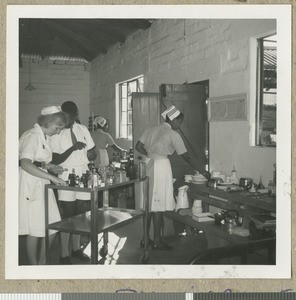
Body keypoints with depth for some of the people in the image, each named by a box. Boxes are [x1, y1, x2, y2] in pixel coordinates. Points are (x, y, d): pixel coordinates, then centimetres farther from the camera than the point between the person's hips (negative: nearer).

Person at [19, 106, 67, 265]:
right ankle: (34, 265, 14)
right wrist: (52, 177, -29)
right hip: (30, 186, -9)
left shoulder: (44, 137, 15)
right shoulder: (32, 136, -15)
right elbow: (25, 164, -28)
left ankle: (42, 262, 22)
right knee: (35, 229, -1)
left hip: (42, 185, 9)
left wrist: (49, 166, 6)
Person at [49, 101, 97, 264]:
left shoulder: (82, 129, 8)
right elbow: (57, 160, -10)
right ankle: (64, 254, 10)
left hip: (83, 174, 4)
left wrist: (91, 155, -9)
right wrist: (73, 148, -21)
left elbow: (92, 152, 13)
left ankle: (76, 248, 25)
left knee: (81, 213, 7)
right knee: (67, 215, -2)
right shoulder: (56, 133, -5)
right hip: (66, 176, -4)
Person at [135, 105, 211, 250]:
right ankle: (157, 241, 6)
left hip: (148, 164, 7)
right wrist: (204, 172, 1)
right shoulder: (173, 134, -5)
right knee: (158, 205, -1)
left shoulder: (151, 129, 12)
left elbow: (138, 147, 8)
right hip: (161, 166, -7)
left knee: (148, 203, 13)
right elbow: (187, 157, -5)